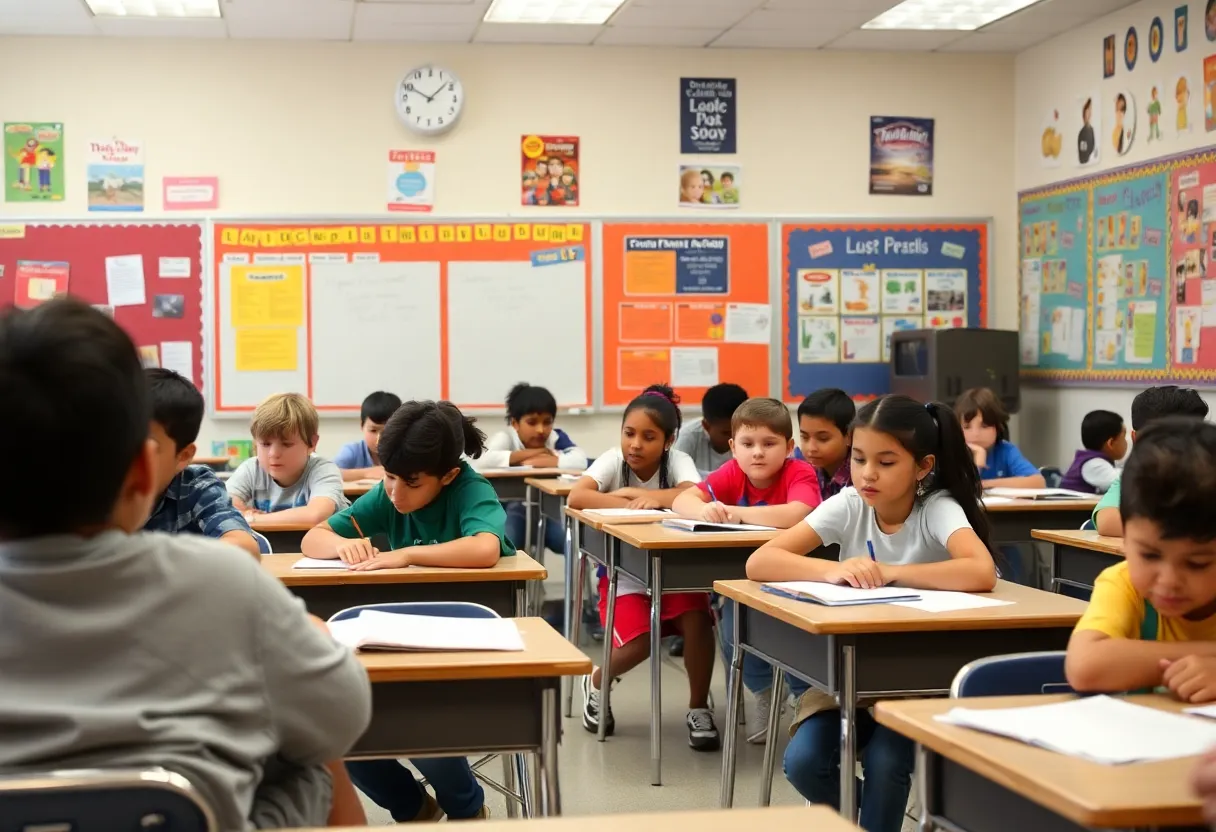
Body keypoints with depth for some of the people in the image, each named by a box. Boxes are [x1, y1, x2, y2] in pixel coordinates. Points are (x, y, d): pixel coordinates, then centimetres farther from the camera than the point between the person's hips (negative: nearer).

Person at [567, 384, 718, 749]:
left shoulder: (677, 460, -10)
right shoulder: (613, 460, -11)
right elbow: (576, 497, -28)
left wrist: (633, 493, -31)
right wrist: (635, 507, -30)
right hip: (624, 574, -1)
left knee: (698, 619, -26)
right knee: (638, 643, -24)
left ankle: (698, 708, -4)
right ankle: (596, 683, 11)